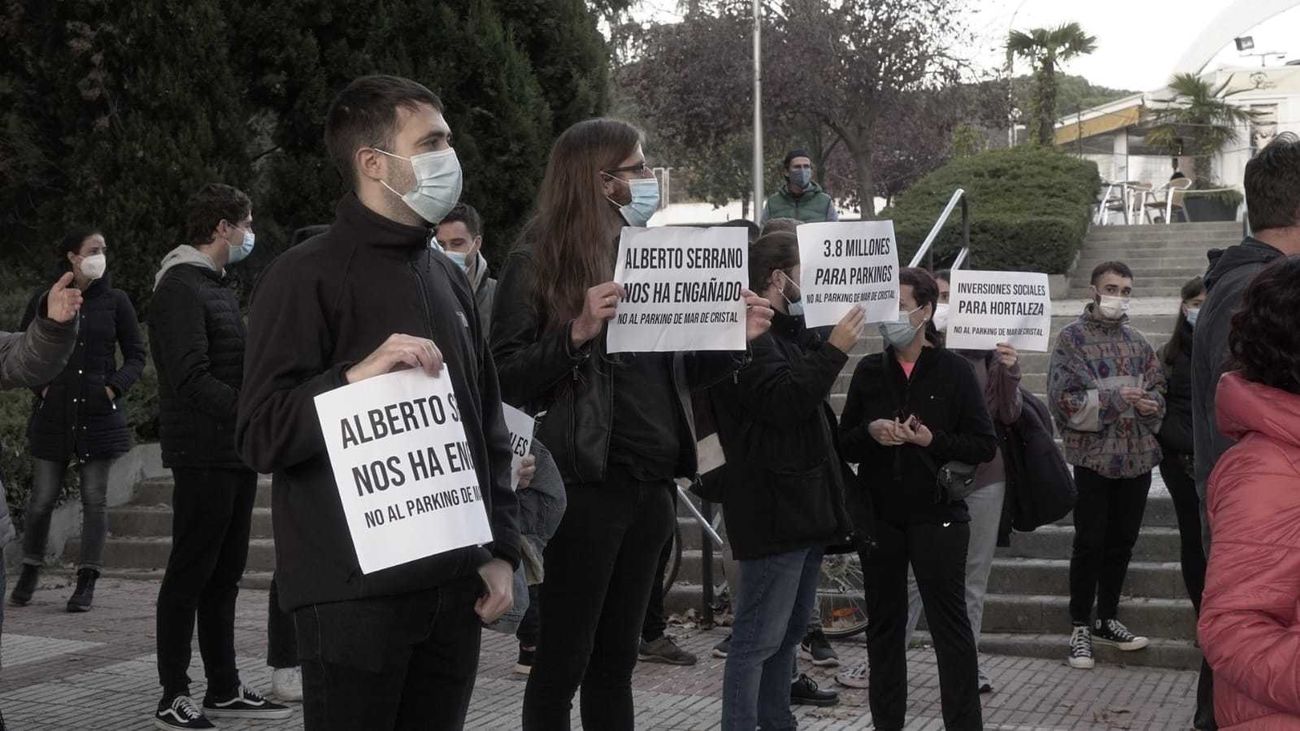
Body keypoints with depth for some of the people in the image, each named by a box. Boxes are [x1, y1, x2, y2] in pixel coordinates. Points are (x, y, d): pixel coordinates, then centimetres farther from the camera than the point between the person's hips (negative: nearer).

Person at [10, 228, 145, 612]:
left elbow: (136, 356, 7)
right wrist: (41, 387, -1)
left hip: (100, 414, 0)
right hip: (54, 414, 0)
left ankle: (87, 582, 7)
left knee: (95, 499, 1)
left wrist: (115, 387, -7)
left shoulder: (115, 302, 3)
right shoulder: (44, 301, 3)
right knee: (42, 498, 3)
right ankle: (29, 572, 22)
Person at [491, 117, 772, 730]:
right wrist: (578, 332, -24)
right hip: (585, 484, -6)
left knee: (616, 658, 12)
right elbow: (503, 381, -12)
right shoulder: (536, 264, -6)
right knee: (563, 659, -1)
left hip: (651, 483, 7)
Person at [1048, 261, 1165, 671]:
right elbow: (1063, 398, -13)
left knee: (1122, 541, 13)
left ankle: (1107, 620, 26)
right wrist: (1113, 399, -22)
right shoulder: (1073, 338, -5)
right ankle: (1080, 627, 11)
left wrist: (1152, 403, -5)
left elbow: (1157, 384, 18)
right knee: (1089, 544, 0)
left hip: (1137, 455, 6)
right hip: (1094, 455, -6)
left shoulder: (1136, 341, 12)